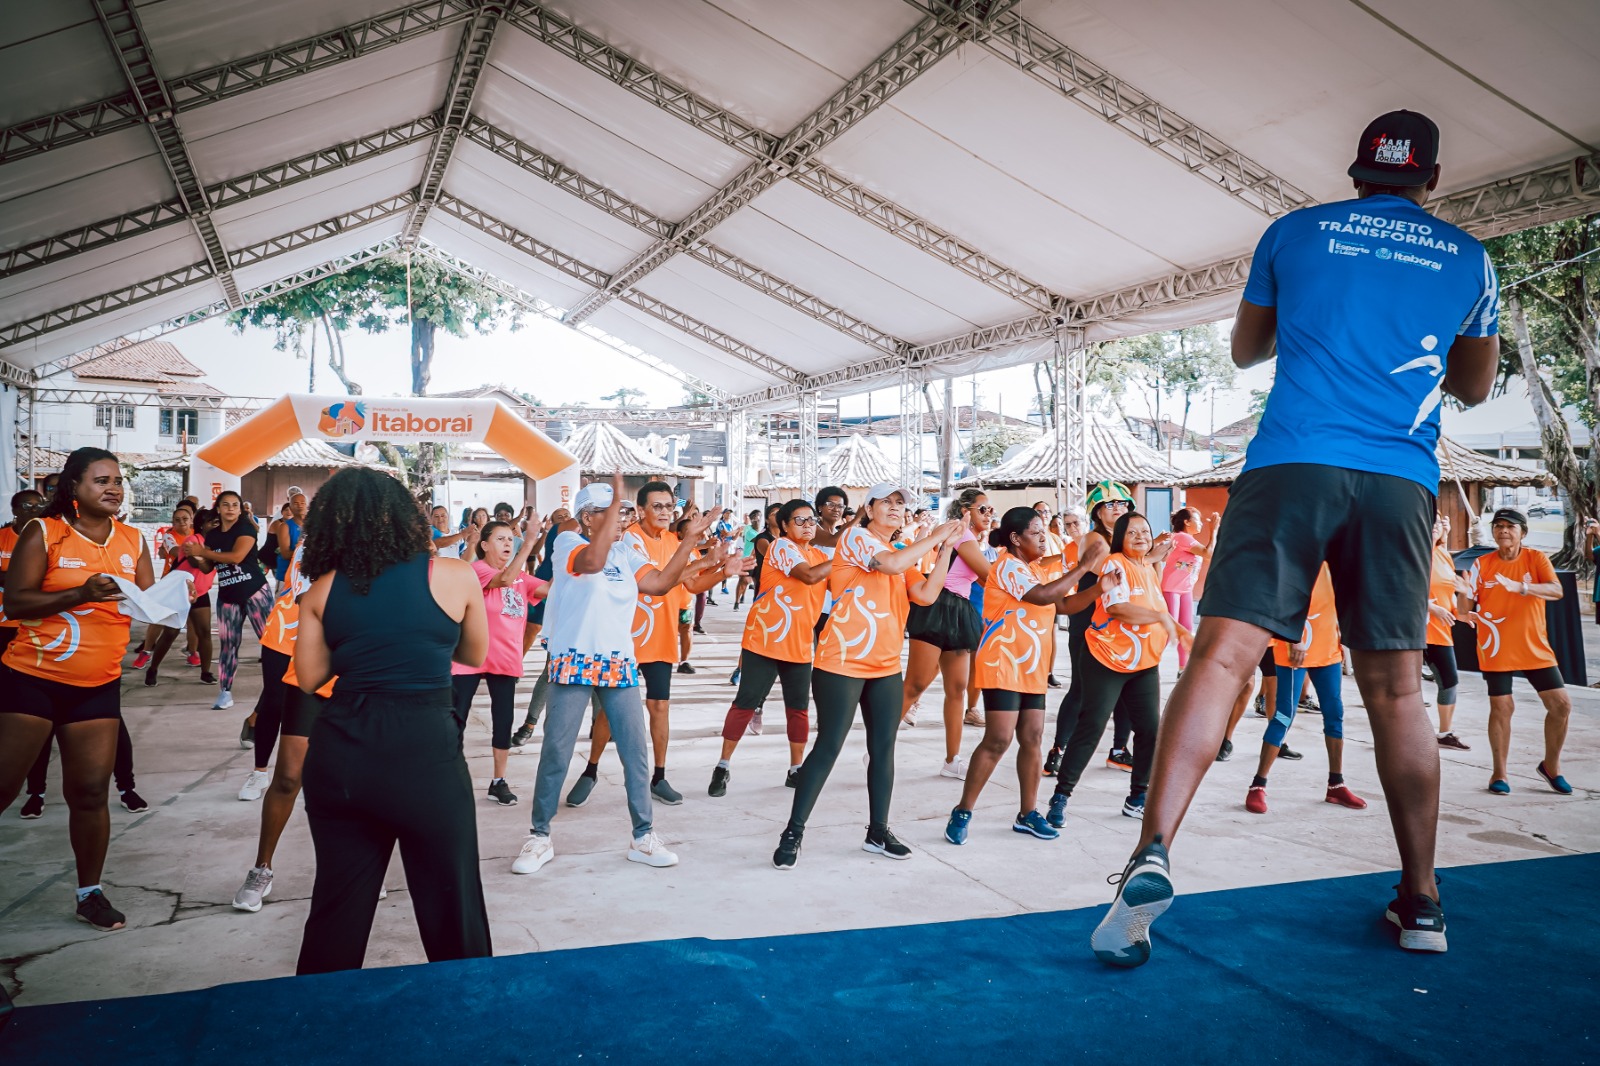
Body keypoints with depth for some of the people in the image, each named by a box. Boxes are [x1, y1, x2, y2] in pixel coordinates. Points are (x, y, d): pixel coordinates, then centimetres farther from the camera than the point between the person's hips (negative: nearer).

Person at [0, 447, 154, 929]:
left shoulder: (133, 541, 6)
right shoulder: (43, 532, -6)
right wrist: (81, 593, -24)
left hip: (98, 686, 3)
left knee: (90, 792, 4)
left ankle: (90, 892, 16)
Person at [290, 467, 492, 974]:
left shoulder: (323, 589, 4)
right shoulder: (456, 576, -2)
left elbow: (309, 678, 9)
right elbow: (474, 655, 12)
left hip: (339, 754, 3)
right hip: (425, 750, -3)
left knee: (337, 907, 18)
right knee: (453, 911, 11)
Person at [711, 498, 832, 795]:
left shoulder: (820, 556, 13)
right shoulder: (781, 546, -10)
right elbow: (809, 575, -24)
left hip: (799, 646, 6)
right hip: (764, 641, -6)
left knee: (799, 709, 7)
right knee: (745, 703, -3)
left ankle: (796, 770, 20)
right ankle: (722, 767, 8)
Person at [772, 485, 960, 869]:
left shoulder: (901, 554, 17)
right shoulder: (856, 536, -5)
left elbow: (927, 595, 2)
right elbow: (890, 565, -23)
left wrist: (945, 549, -2)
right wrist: (935, 537, -13)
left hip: (886, 666, 7)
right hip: (842, 663, -7)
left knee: (883, 748, 9)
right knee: (828, 747, -5)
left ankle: (878, 831, 21)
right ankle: (793, 833, 4)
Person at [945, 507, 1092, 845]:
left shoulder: (1038, 569, 16)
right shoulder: (1008, 567, -12)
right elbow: (1043, 595, -26)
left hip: (1032, 671, 8)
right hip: (1002, 668, -8)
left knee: (1032, 740, 6)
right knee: (998, 741, -10)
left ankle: (1028, 813, 16)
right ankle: (963, 812, 0)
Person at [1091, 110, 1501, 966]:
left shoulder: (1296, 231, 14)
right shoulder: (1467, 259, 17)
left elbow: (1245, 349, 25)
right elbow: (1473, 387, 27)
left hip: (1292, 462, -2)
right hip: (1402, 479, 2)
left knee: (1223, 654, -12)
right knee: (1395, 691, 8)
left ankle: (1152, 855, -27)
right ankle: (1421, 903, 15)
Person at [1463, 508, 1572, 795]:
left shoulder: (1536, 559, -2)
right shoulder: (1481, 564, -3)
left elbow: (1557, 591, -18)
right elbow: (1466, 609, -3)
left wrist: (1520, 587, -35)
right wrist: (1466, 597, -28)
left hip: (1535, 648, 2)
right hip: (1496, 650, -2)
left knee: (1561, 704, 1)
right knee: (1501, 708, -3)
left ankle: (1551, 766, 23)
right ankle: (1499, 774, 12)